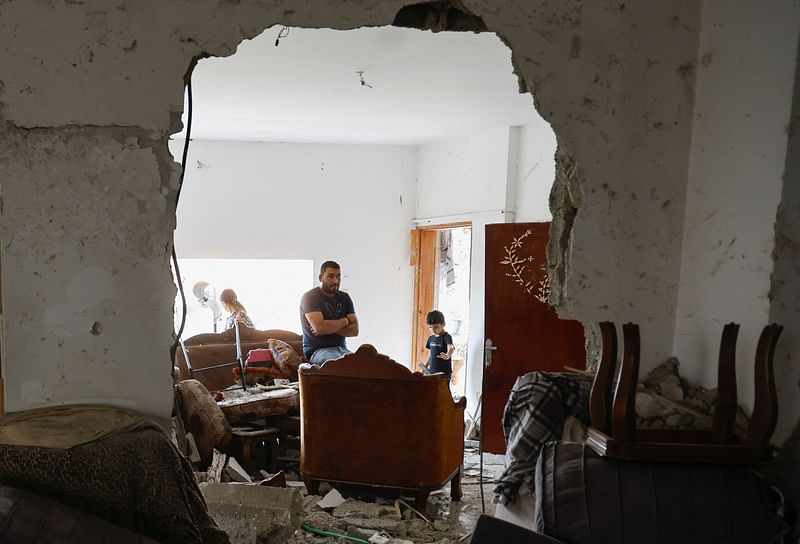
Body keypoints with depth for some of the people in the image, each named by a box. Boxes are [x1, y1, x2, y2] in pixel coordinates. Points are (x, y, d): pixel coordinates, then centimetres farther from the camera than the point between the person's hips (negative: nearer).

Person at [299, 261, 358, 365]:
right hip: (317, 351, -4)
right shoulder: (309, 297, -1)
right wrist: (345, 321, -1)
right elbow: (319, 327, -17)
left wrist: (330, 328, -10)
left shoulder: (344, 298, 15)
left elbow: (354, 330, 6)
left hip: (341, 349, 4)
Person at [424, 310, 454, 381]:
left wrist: (447, 355, -55)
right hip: (431, 371, 7)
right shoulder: (431, 338, 8)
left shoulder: (447, 337, -13)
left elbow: (450, 348, -33)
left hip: (444, 373, -7)